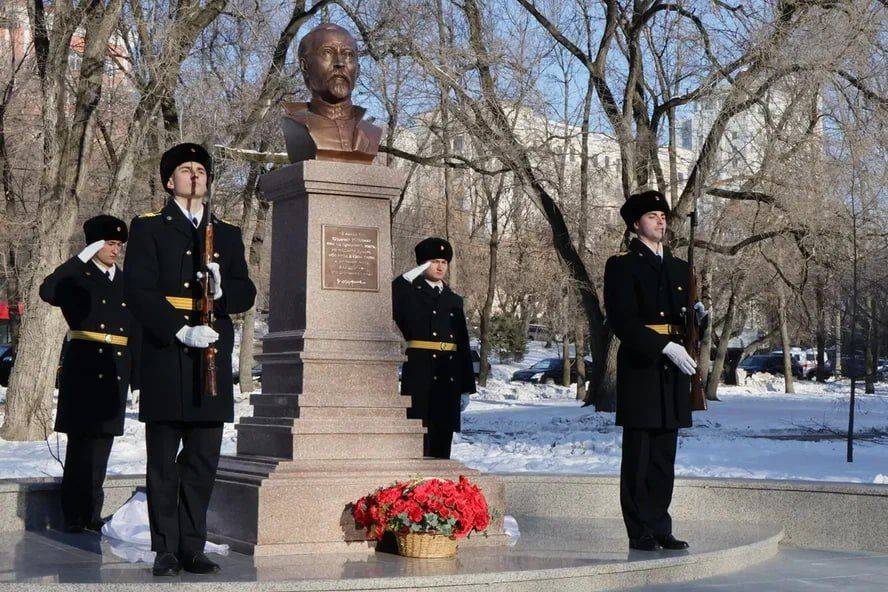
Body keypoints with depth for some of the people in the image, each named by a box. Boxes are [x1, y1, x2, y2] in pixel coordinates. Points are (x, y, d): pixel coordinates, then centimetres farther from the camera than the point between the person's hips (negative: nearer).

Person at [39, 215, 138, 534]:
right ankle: (73, 515, -3)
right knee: (80, 439, -6)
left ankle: (92, 513, 11)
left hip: (116, 371, 5)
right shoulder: (77, 277, 3)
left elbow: (135, 332, 18)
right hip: (83, 367, -4)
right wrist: (81, 257, -18)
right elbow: (47, 291, -19)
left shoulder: (125, 282, 16)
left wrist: (136, 374, 12)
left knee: (103, 439, 5)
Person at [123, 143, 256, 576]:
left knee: (203, 460, 4)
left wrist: (223, 290, -10)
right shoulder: (148, 228, 6)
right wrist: (181, 332, -16)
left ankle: (192, 548, 11)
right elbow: (138, 291, -6)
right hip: (165, 358, -3)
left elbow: (246, 294, 13)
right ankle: (166, 550, 6)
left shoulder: (227, 234, 18)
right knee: (163, 462, 0)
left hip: (212, 359, 3)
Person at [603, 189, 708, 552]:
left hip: (672, 372, 6)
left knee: (665, 455, 9)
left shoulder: (679, 267, 18)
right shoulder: (622, 266, -2)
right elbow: (622, 321, -13)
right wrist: (665, 347, -21)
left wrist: (696, 316, -4)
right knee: (638, 455, -2)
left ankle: (660, 528, 15)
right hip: (639, 369, -6)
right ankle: (640, 532, 2)